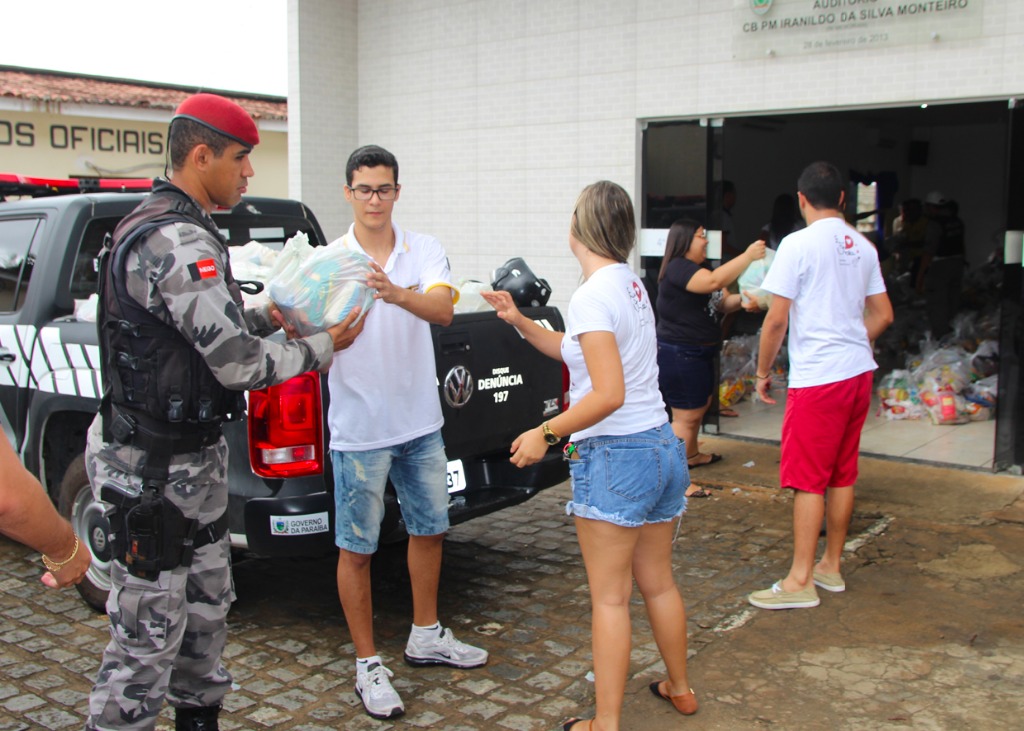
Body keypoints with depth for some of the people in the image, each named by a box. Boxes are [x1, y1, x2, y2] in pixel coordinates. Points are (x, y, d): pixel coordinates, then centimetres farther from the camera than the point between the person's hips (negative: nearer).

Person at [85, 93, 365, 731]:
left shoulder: (157, 227, 13)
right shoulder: (180, 242, -23)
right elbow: (242, 367, -23)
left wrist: (266, 316, 9)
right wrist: (323, 347, -8)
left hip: (195, 459, 11)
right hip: (157, 470, -11)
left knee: (208, 608, 21)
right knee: (149, 635, 0)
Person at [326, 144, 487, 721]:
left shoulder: (426, 251, -2)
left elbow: (443, 310, -21)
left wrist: (397, 294, -42)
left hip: (421, 422, 4)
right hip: (360, 429, -4)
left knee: (430, 529, 19)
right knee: (357, 548, 4)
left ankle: (426, 636, 40)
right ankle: (368, 663, 21)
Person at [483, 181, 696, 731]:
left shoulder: (592, 297, -17)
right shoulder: (631, 284, 11)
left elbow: (609, 395, -24)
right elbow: (576, 350, 21)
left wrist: (546, 433, -17)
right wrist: (520, 322, 14)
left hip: (613, 457, -9)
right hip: (662, 447, 9)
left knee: (610, 598, 1)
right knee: (658, 583, 23)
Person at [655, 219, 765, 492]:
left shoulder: (698, 267, 16)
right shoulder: (678, 268, -18)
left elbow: (722, 301, 13)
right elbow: (714, 281, -34)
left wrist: (740, 301, -9)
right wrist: (748, 256, -29)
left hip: (699, 353, 11)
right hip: (678, 354, -11)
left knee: (700, 405, 24)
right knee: (686, 415, -9)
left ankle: (691, 454, 42)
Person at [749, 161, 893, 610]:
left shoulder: (799, 244, -11)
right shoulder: (862, 247, 9)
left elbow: (776, 319, -12)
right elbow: (883, 315, 15)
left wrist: (763, 371, -1)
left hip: (816, 376, -7)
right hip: (859, 371, 7)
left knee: (808, 479, -2)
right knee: (842, 475, 15)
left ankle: (800, 581, 3)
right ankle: (831, 567, 25)